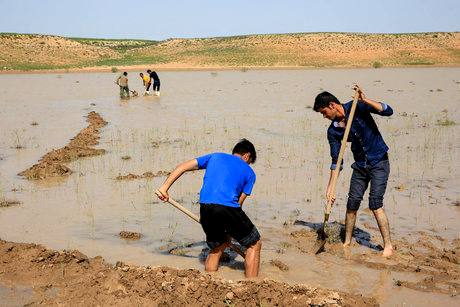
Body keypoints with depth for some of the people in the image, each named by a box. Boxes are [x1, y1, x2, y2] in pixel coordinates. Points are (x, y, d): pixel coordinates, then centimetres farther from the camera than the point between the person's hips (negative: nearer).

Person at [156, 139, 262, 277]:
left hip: (205, 208, 4)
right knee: (254, 244, 16)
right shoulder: (249, 172, 20)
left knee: (217, 248, 26)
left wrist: (165, 188, 16)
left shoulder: (215, 156, 28)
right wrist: (229, 232, 19)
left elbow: (183, 166, 20)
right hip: (227, 207, -4)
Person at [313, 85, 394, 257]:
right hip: (360, 165, 5)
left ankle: (388, 246, -5)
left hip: (379, 162, -5)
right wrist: (330, 187, -3)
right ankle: (347, 242, 19)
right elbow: (336, 160, 2)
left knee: (375, 204, -13)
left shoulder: (357, 107, -13)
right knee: (352, 203, 3)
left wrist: (365, 100, -32)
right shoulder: (333, 131, -1)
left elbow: (388, 111, -20)